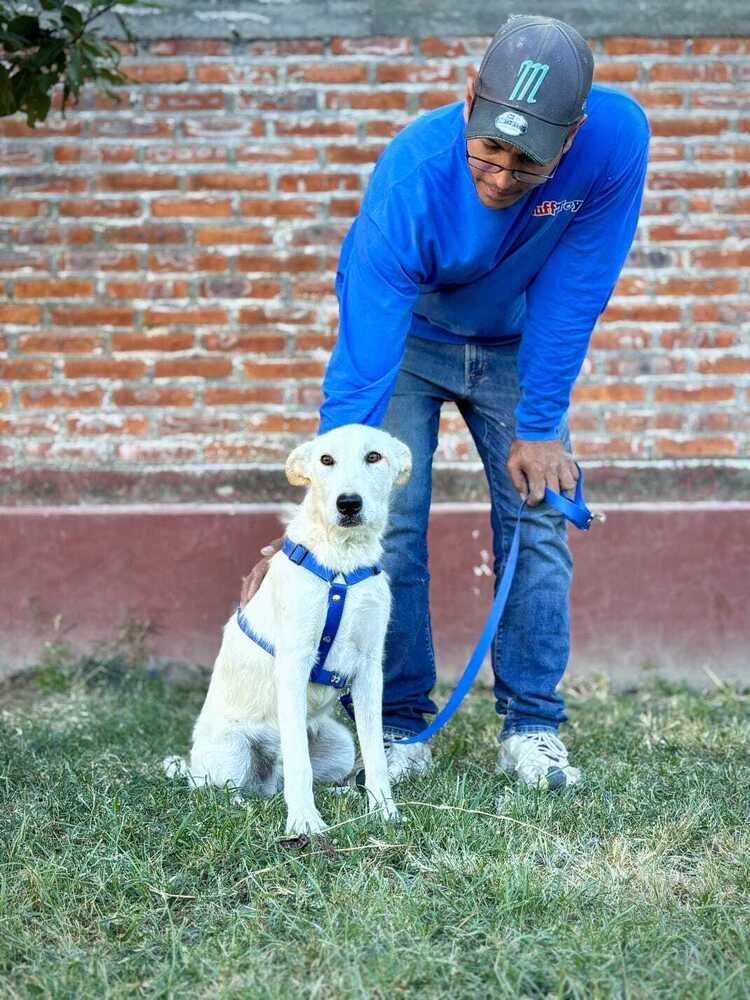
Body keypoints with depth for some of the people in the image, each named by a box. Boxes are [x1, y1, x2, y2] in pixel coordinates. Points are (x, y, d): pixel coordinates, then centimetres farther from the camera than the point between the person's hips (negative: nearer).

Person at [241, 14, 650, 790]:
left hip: (516, 344, 2)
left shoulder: (616, 139, -33)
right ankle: (399, 728, 2)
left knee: (537, 521, -4)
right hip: (406, 336, -2)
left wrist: (539, 428, -19)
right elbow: (360, 366, -38)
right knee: (388, 528, -10)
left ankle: (531, 727, 6)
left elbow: (570, 296, -22)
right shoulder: (410, 179, -38)